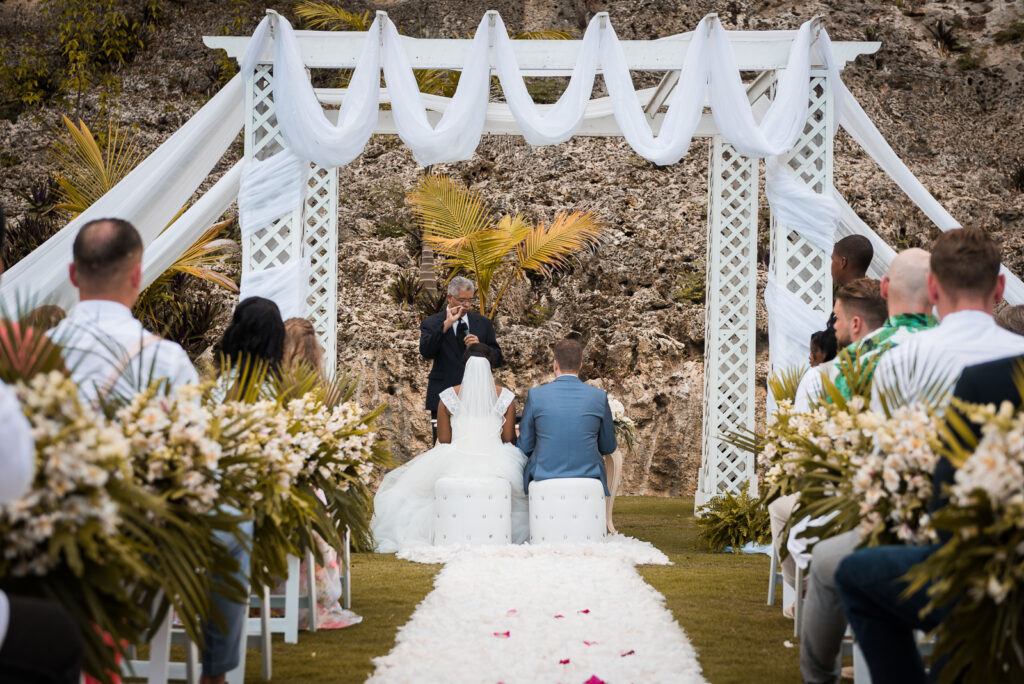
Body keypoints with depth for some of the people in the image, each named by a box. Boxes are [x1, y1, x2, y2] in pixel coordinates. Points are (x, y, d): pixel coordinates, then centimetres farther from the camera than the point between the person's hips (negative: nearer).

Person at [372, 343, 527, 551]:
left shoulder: (448, 397, 2)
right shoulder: (505, 397, 2)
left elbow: (443, 441, 6)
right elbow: (510, 439, 7)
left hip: (454, 463, 0)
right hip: (496, 462, 0)